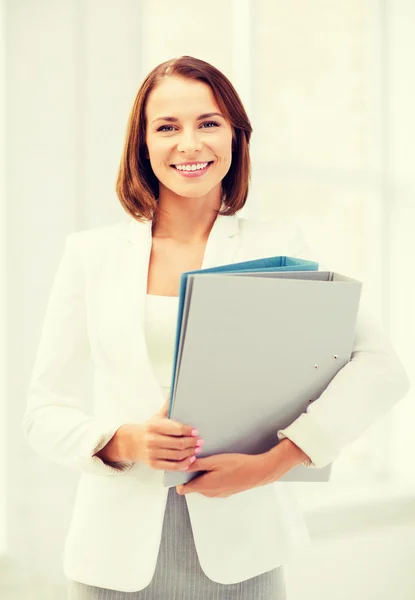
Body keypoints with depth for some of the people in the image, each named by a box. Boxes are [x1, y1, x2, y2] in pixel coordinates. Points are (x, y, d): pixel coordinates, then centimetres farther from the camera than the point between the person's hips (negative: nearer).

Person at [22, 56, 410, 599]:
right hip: (119, 553, 1)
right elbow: (44, 411, 4)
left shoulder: (277, 247, 0)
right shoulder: (91, 254, 4)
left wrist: (274, 462, -20)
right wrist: (122, 442, -15)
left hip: (237, 550, -1)